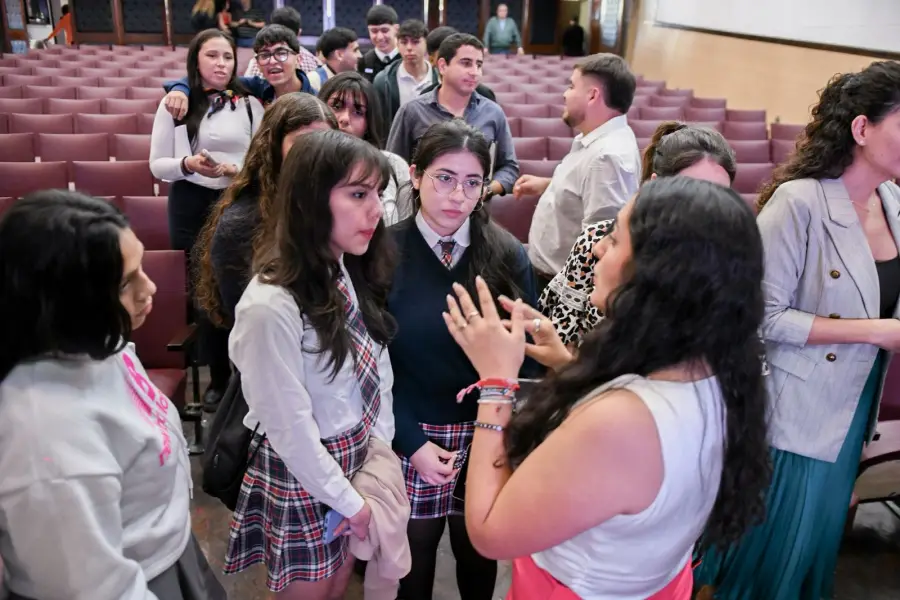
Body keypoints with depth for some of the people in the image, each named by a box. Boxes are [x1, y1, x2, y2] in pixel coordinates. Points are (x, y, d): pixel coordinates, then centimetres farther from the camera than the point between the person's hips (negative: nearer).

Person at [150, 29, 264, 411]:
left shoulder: (250, 104, 4)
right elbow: (157, 164, 3)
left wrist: (240, 170, -15)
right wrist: (188, 164, -16)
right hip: (193, 206, 0)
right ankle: (218, 377, 23)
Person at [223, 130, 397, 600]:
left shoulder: (352, 272, -3)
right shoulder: (272, 305, -29)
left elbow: (378, 371, 3)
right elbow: (290, 428, -23)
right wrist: (348, 502, -13)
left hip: (358, 460, 7)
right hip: (302, 475, -6)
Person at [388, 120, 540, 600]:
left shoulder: (509, 256, -5)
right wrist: (412, 443, -12)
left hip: (489, 438, 1)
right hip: (411, 439, -1)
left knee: (479, 555, 18)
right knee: (414, 558, 18)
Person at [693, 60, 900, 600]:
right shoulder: (800, 201, -21)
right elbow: (765, 316, -22)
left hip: (850, 408, 7)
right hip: (791, 414, -7)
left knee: (816, 544, 24)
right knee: (767, 550, 11)